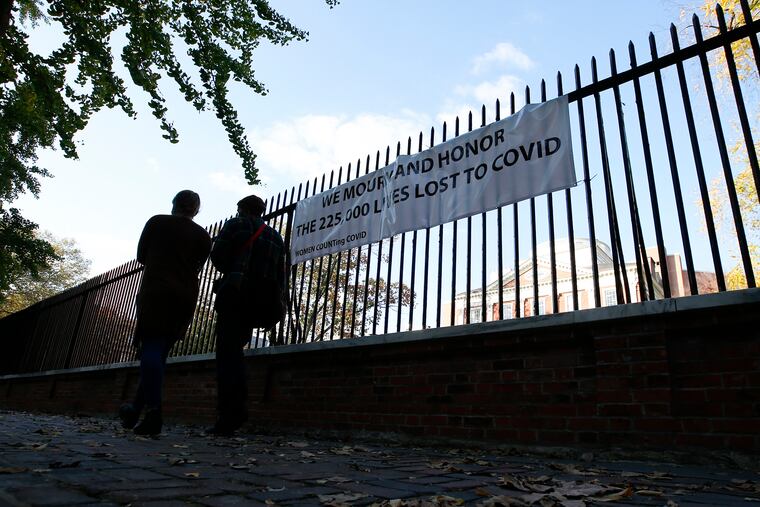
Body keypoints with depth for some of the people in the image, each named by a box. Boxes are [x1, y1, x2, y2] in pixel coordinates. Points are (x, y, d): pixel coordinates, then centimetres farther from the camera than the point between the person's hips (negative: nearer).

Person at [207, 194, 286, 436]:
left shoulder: (236, 224, 7)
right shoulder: (276, 236, 22)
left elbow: (217, 255, -4)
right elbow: (281, 275, 13)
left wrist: (230, 274, 14)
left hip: (235, 295, -5)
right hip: (261, 301, 5)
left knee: (227, 353, -5)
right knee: (235, 349, 17)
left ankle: (228, 416, -11)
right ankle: (237, 406, 5)